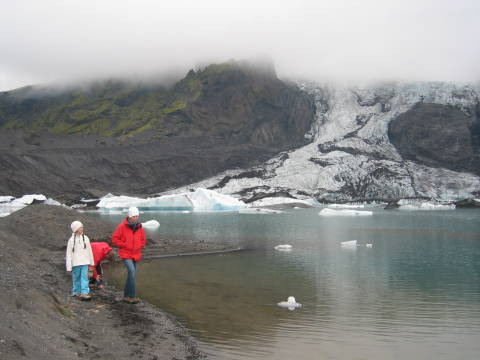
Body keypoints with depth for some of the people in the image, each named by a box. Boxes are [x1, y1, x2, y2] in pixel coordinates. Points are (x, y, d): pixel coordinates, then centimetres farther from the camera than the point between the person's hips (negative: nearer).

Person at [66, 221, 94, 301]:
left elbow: (89, 250, 13)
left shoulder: (86, 238, 6)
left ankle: (84, 293, -11)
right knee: (76, 278, 9)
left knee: (84, 277, -7)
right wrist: (69, 266, -6)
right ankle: (76, 291, 24)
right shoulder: (72, 240, -4)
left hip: (85, 262, 2)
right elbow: (69, 253, -3)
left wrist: (91, 262, 16)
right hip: (75, 262, -2)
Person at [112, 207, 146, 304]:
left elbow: (143, 240, 16)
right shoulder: (122, 226, -10)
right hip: (125, 254, -5)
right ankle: (132, 296, -17)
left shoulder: (139, 228, 3)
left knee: (131, 275, 10)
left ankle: (126, 296, 23)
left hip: (135, 255, 5)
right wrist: (124, 245, -11)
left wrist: (138, 246, -1)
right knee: (132, 271, -22)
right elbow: (114, 239, -6)